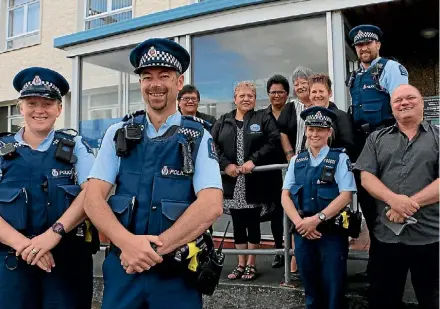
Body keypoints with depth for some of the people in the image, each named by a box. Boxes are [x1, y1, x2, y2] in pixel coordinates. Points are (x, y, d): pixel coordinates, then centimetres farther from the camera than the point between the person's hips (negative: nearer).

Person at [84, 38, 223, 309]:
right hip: (123, 265, 2)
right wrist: (128, 242, -20)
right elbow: (93, 198, -4)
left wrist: (154, 249, -19)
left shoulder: (198, 138, -4)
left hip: (178, 271, -1)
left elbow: (211, 206, -15)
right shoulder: (119, 133, 3)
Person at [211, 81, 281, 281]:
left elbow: (273, 142, -9)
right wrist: (225, 165, -11)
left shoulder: (264, 119, 3)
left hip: (255, 182, -3)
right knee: (238, 224, 10)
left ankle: (251, 265, 19)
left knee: (253, 223, 5)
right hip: (232, 183, 3)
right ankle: (241, 264, 24)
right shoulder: (222, 122, 11)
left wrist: (254, 161, -18)